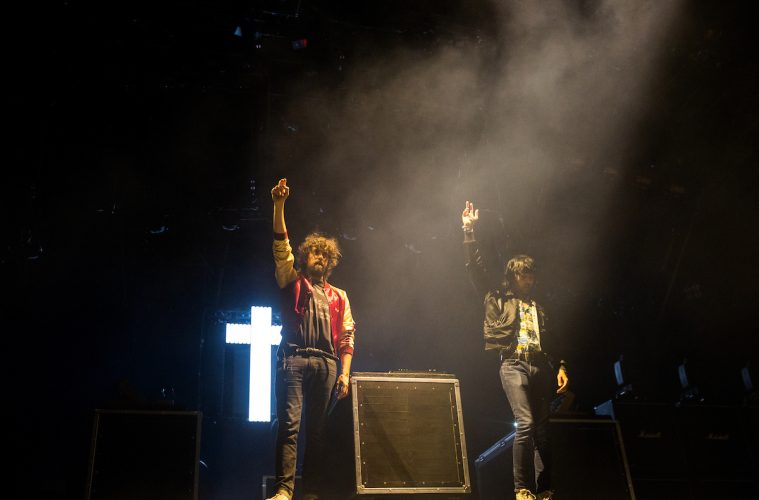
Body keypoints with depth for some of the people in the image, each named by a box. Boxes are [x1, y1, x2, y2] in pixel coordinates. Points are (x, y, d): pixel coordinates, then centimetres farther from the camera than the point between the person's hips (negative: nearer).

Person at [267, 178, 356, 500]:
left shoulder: (338, 297, 23)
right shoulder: (292, 283, 17)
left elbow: (346, 337, 15)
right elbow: (281, 246, 2)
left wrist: (345, 372, 1)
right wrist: (279, 205, -9)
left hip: (326, 364, 3)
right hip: (293, 359, -2)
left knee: (317, 430, 0)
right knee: (289, 424, -12)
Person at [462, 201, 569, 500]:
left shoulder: (539, 306, 22)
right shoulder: (498, 300, 13)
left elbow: (553, 340, 19)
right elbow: (476, 270, 6)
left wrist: (561, 367, 5)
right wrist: (469, 232, 1)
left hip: (541, 366, 4)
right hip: (514, 365, -4)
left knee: (542, 430, 2)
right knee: (526, 424, -18)